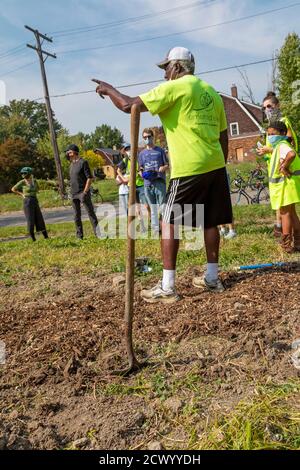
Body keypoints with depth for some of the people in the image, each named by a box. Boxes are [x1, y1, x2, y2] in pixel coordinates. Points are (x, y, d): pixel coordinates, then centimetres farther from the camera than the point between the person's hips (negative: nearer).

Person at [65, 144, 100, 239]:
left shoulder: (83, 162, -7)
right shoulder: (71, 164, 16)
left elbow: (90, 178, -12)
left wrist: (85, 192, -17)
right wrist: (71, 192, 14)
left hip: (83, 192, -8)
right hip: (74, 194, 8)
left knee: (90, 212, -6)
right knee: (76, 215, 9)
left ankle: (98, 233, -4)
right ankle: (79, 235, 15)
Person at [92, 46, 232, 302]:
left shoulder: (174, 88, -5)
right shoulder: (211, 91, 19)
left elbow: (128, 105, -9)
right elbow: (223, 135, 20)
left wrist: (109, 89, 9)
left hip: (189, 168, -7)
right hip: (215, 165, 8)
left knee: (169, 222, -2)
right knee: (210, 222, 12)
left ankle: (167, 287, -2)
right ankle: (212, 278, 20)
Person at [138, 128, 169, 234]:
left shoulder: (160, 150, 9)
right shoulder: (142, 153, 17)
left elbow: (167, 165, 9)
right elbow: (140, 168, 19)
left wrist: (161, 169, -13)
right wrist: (142, 172, -4)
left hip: (159, 182, -3)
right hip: (147, 183, 3)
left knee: (162, 206, -10)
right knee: (152, 207, 6)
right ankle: (155, 229, 10)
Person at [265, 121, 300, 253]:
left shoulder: (282, 146, -17)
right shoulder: (278, 147, 16)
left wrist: (284, 167, -28)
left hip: (286, 184, -11)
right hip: (283, 184, 11)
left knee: (285, 212, -4)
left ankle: (287, 245, 2)